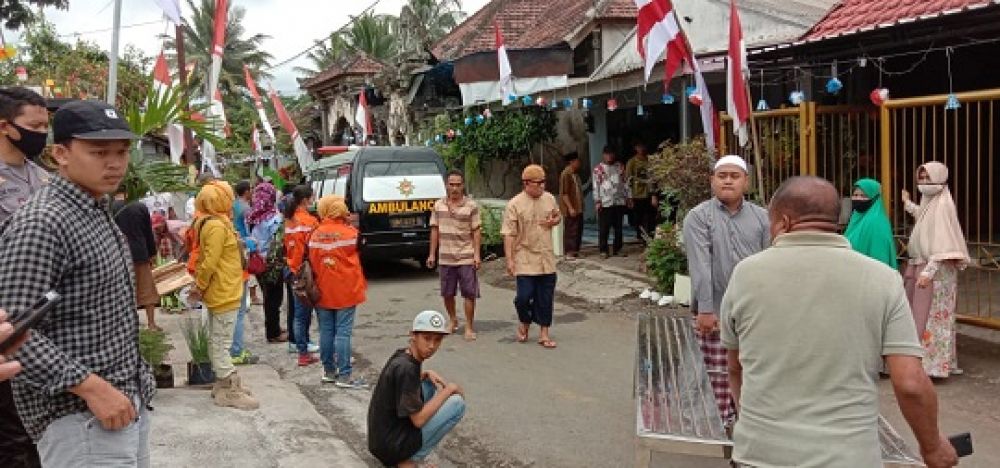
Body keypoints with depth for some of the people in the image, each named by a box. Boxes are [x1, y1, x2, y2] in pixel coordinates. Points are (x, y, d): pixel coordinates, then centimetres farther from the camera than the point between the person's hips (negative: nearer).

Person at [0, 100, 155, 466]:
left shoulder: (100, 213, 13)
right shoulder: (41, 223, -17)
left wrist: (133, 387, 18)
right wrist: (91, 387, -25)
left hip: (127, 399, 9)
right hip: (79, 414, -9)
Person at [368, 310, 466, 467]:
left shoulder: (401, 354, 3)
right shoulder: (405, 368, -23)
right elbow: (418, 419, -23)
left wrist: (426, 374, 7)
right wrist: (449, 389, -13)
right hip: (392, 447, -9)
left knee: (428, 384, 20)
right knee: (457, 402, -9)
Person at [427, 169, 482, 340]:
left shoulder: (471, 205, -4)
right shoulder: (439, 205, 6)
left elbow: (476, 231, -4)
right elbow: (435, 230, 9)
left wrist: (477, 254, -10)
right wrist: (432, 254, 7)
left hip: (466, 258, -3)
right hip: (445, 258, 3)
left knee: (469, 293, -1)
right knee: (447, 293, 13)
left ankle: (469, 327, 10)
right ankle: (452, 320, 35)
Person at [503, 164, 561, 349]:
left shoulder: (550, 199, 5)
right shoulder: (515, 204, -10)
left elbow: (557, 216, 23)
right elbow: (508, 234, -11)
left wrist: (553, 221, -2)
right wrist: (509, 259, -16)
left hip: (546, 259, 4)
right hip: (525, 259, -4)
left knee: (546, 297, 6)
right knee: (524, 295, -7)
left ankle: (544, 334, 18)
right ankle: (524, 323, 24)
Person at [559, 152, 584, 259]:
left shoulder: (575, 174, 15)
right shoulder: (565, 174, -14)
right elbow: (564, 193, -18)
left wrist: (581, 205, 17)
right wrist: (570, 208, -21)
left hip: (578, 208, 9)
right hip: (570, 209, -9)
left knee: (579, 230, 11)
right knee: (570, 230, -6)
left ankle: (575, 251, 18)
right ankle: (569, 252, -2)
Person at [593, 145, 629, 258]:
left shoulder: (620, 166, 11)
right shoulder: (598, 168, 0)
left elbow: (625, 183, 13)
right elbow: (596, 186, -3)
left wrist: (628, 197, 8)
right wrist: (597, 201, -9)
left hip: (620, 201, 4)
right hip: (605, 203, -4)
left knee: (618, 227, 9)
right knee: (604, 228, -1)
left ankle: (618, 248, 19)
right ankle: (603, 250, 6)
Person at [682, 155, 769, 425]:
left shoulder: (760, 217, 8)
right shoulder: (699, 217, -4)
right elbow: (700, 265, -12)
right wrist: (705, 309, -18)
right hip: (716, 311, -3)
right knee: (717, 375, 1)